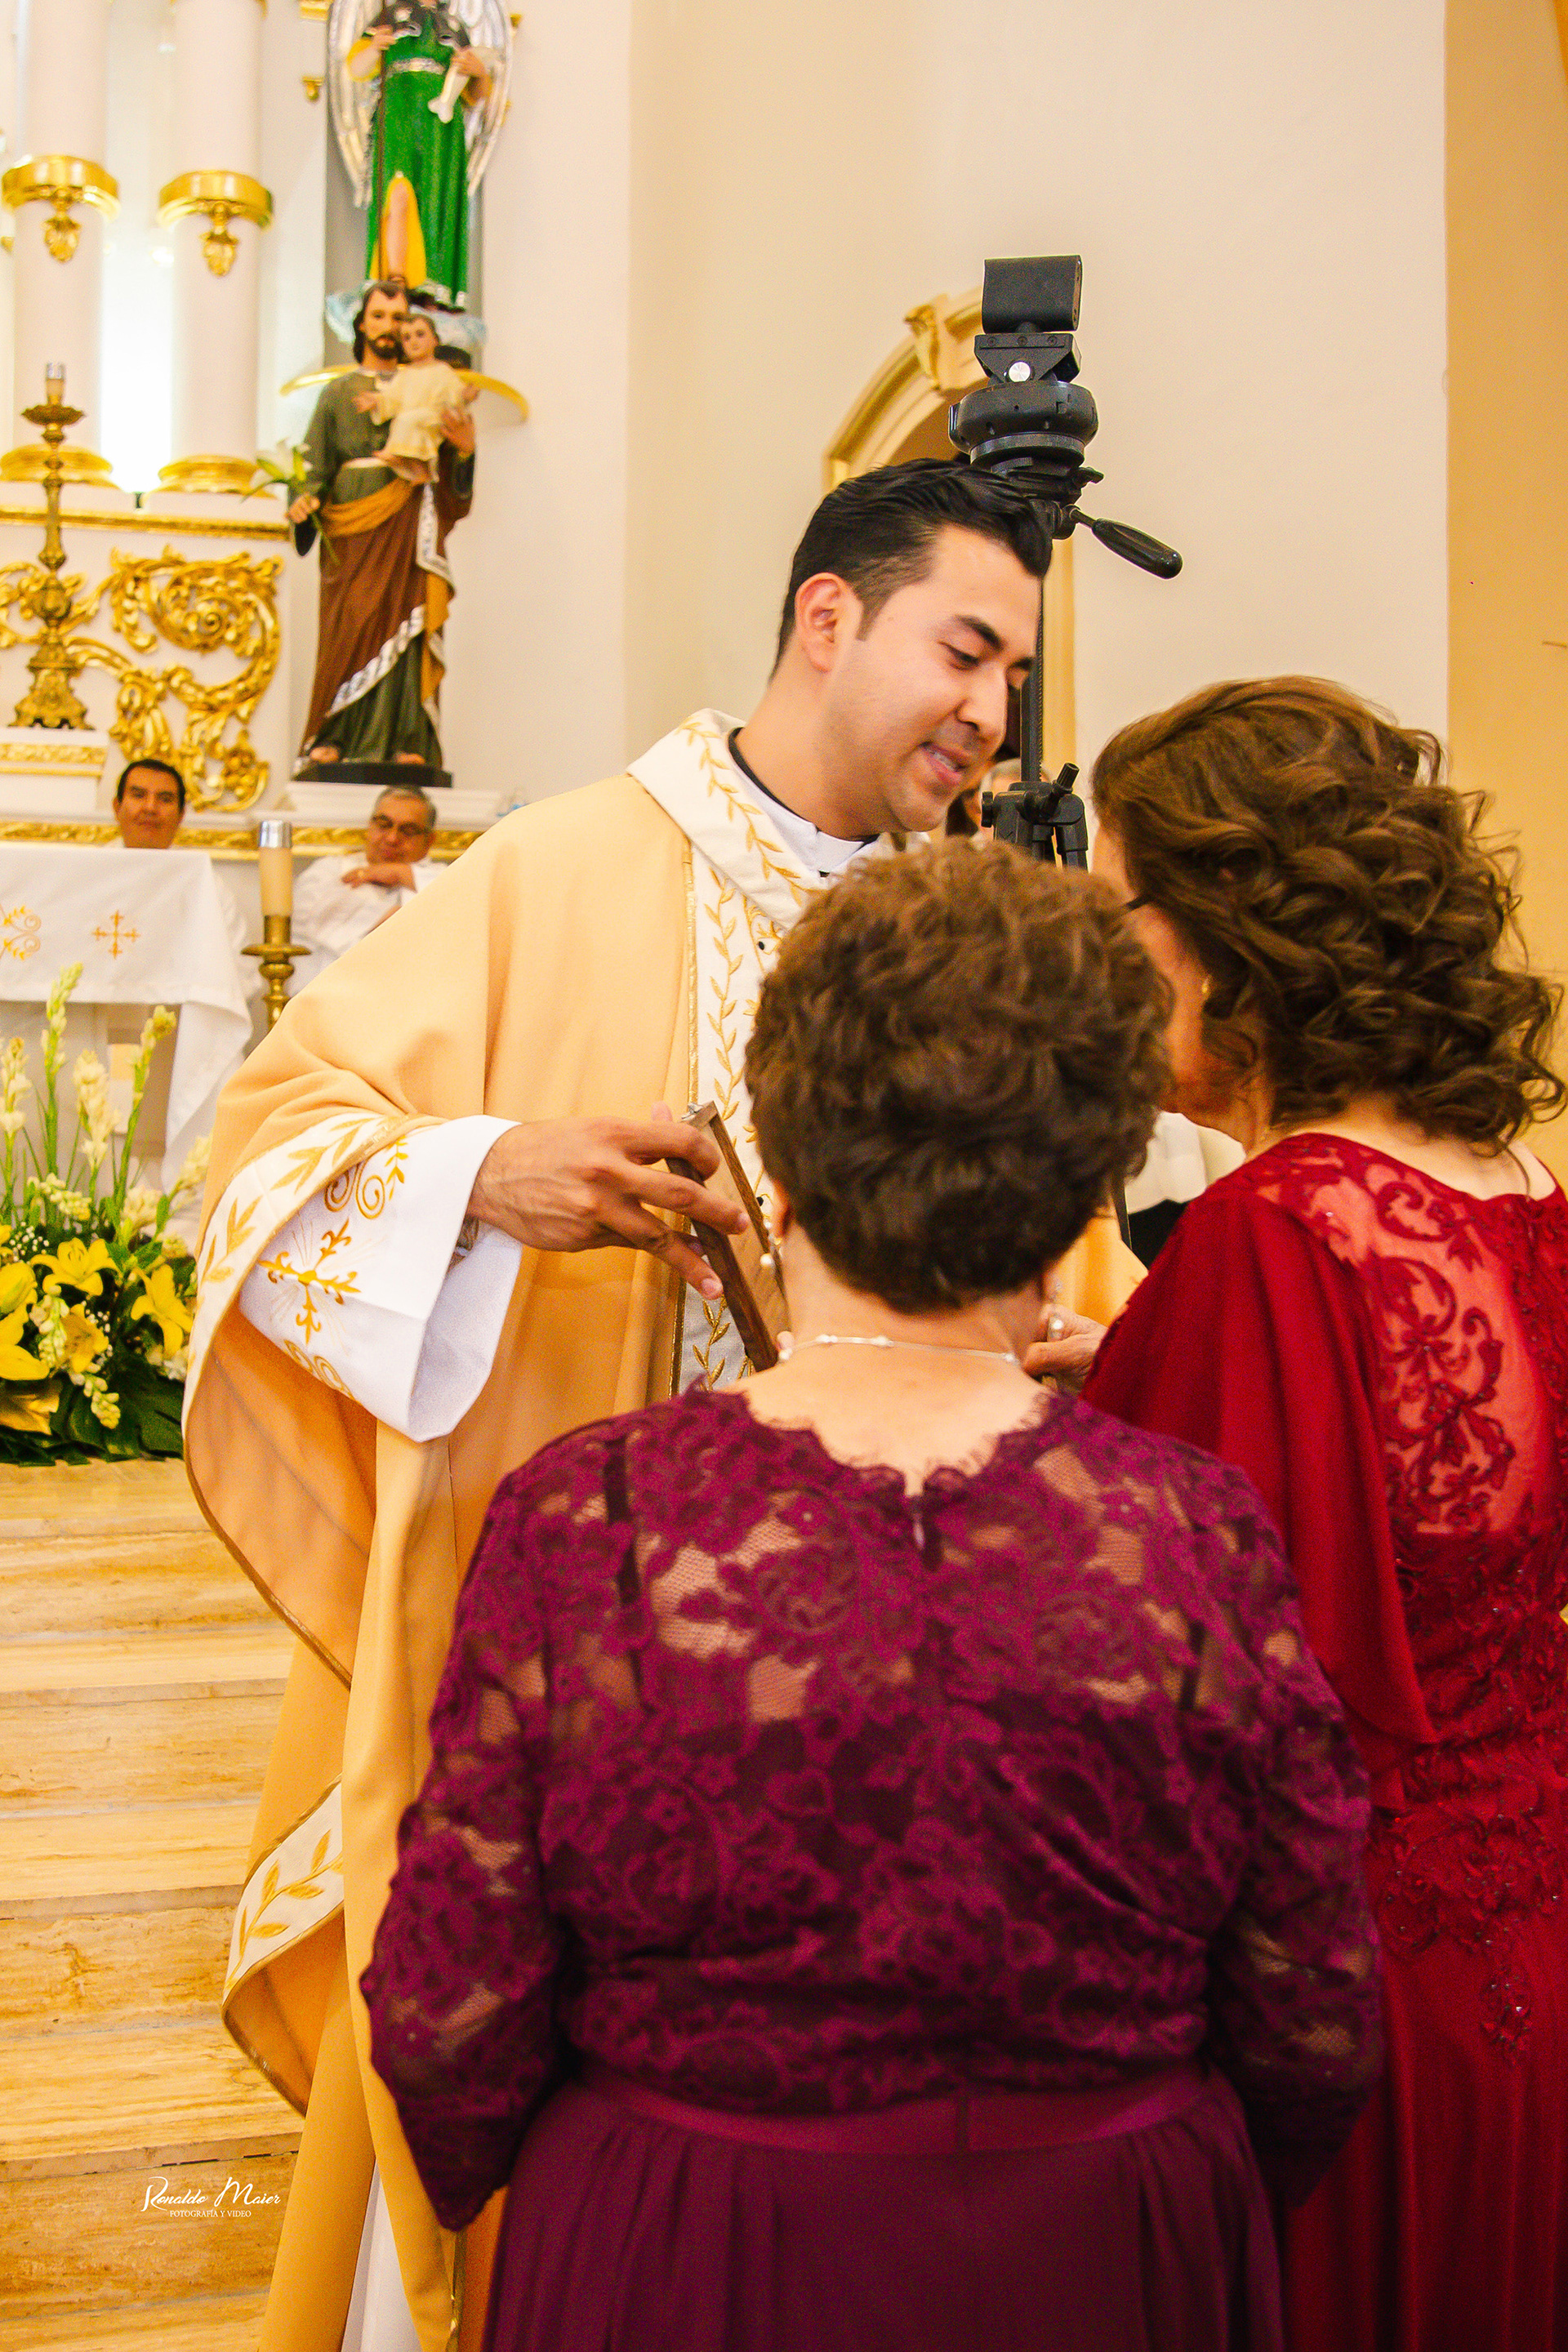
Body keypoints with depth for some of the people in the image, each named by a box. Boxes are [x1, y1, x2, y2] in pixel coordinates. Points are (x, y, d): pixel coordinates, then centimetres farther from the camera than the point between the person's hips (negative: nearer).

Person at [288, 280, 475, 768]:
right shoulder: (338, 393, 19)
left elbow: (450, 484, 7)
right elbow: (318, 466, 13)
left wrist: (464, 449, -13)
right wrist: (306, 500, -7)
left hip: (407, 522, 0)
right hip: (351, 526, 0)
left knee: (403, 619, -10)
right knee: (349, 623, -11)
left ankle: (406, 742, -13)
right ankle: (333, 737, -13)